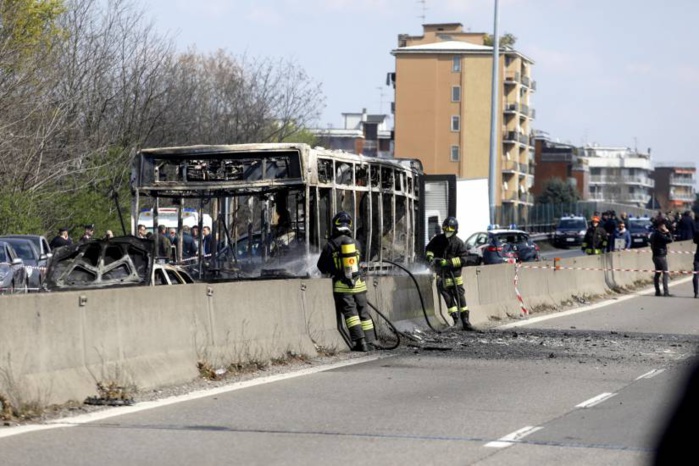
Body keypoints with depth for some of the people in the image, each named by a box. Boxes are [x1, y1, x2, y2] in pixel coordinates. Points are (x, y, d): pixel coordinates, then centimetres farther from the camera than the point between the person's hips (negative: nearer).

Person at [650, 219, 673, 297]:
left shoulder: (654, 233, 12)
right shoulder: (659, 234, -18)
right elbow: (670, 240, -22)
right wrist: (668, 232, -7)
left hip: (656, 255, 10)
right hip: (661, 256, -10)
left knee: (657, 273, 12)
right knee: (665, 273, -9)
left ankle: (657, 291, 14)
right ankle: (666, 292, -14)